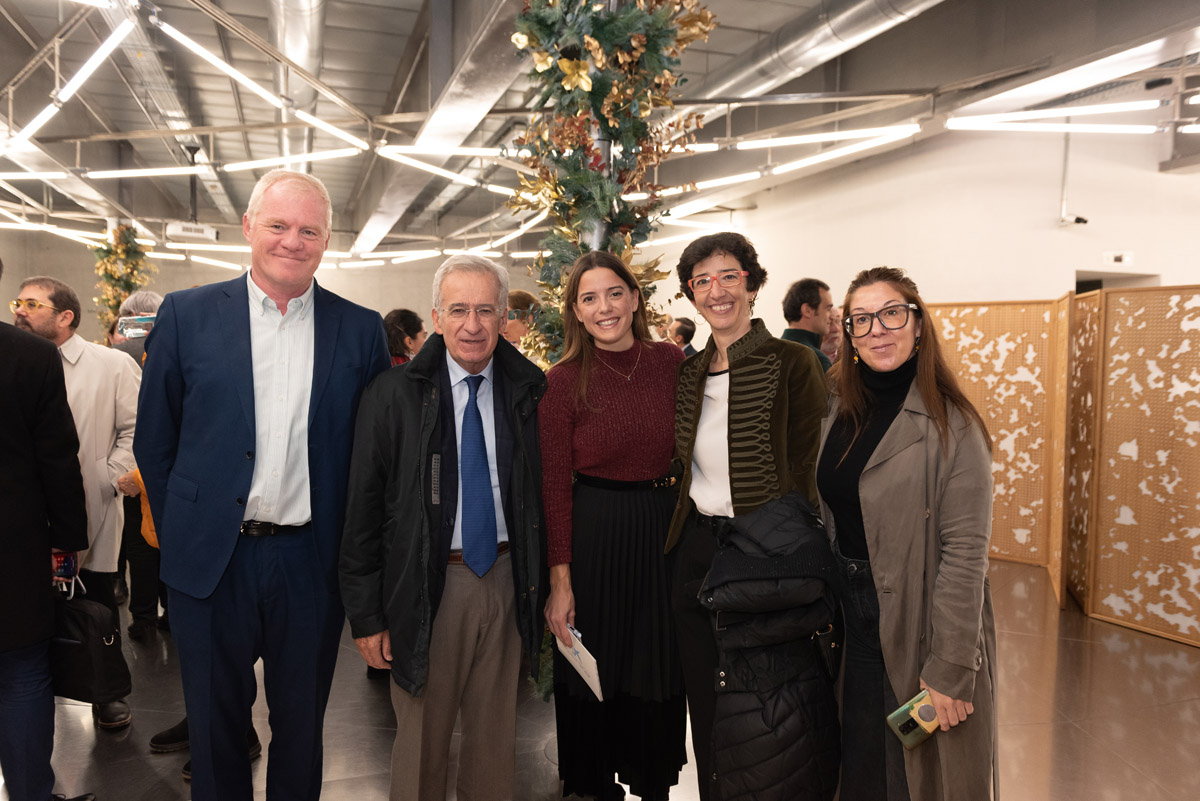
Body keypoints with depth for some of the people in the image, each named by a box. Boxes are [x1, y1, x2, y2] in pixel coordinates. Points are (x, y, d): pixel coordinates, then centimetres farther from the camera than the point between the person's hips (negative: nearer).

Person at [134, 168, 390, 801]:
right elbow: (154, 441, 3)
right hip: (210, 560, 0)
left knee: (301, 723, 18)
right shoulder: (186, 315, -1)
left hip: (311, 561, 1)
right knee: (214, 722, 16)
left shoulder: (360, 330, 0)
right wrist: (178, 531, 3)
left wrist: (355, 551, 1)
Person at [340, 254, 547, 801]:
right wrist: (366, 613, -7)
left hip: (506, 578, 3)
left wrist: (541, 581, 4)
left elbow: (542, 492, 7)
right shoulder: (394, 395, -8)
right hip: (429, 584, -2)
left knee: (496, 734, 18)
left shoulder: (528, 392, 0)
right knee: (421, 738, 14)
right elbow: (363, 509, -6)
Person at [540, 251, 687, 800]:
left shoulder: (669, 360, -1)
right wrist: (560, 580, -12)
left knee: (662, 670, 16)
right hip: (592, 533, -3)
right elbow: (553, 487, -9)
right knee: (594, 675, 11)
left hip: (664, 528, 3)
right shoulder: (564, 381, -9)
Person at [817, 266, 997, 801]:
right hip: (851, 615, 6)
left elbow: (964, 553, -19)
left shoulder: (950, 425, -17)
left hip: (917, 625, -5)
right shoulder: (841, 412, 3)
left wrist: (951, 670, -19)